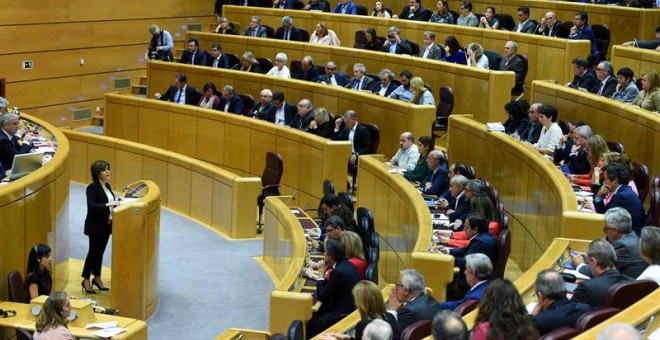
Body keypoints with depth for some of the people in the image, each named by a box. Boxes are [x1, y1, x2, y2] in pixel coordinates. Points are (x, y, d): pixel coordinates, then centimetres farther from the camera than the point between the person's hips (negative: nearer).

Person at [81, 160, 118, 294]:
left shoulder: (107, 186, 10)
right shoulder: (92, 188, -15)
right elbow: (91, 207, -26)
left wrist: (117, 202, -1)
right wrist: (108, 205, -33)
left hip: (106, 225, 7)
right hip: (95, 226, -7)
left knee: (100, 252, 16)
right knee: (94, 252, 0)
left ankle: (97, 278, 27)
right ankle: (86, 280, 11)